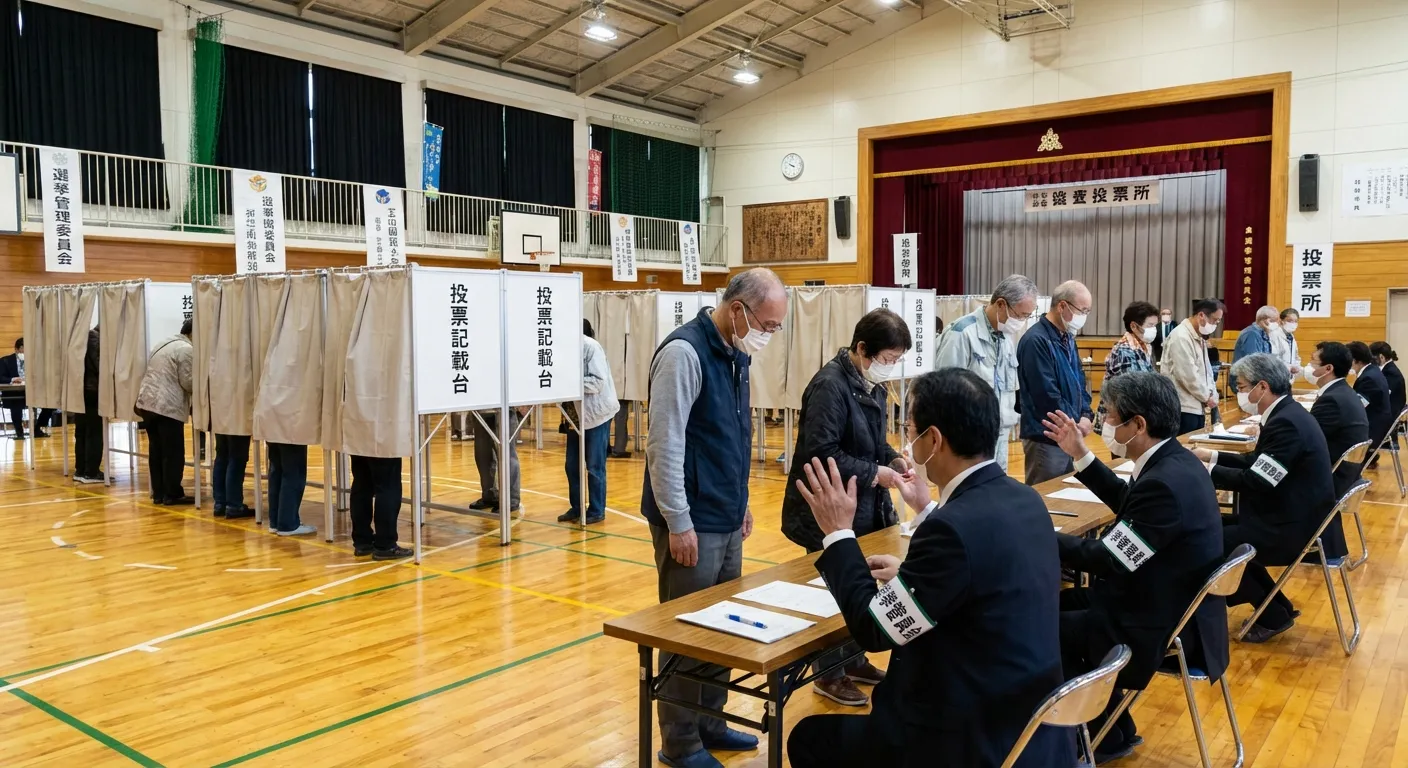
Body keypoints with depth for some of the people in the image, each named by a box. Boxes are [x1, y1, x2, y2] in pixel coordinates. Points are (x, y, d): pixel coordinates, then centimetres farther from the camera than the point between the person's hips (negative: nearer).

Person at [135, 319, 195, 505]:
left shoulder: (164, 343, 20)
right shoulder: (186, 349, -9)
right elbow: (187, 382, -11)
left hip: (148, 401, 9)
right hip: (167, 406, -9)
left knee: (156, 451, 11)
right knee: (173, 453, -2)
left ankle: (158, 493, 15)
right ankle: (172, 494, 2)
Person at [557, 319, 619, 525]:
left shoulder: (590, 346, -16)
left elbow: (599, 381, -21)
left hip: (596, 414, -6)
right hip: (575, 414, 6)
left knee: (595, 466, 4)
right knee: (572, 465, 11)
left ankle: (596, 511, 15)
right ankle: (575, 508, 25)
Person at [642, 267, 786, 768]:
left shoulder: (736, 353, 10)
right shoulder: (685, 352, -17)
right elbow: (665, 444, -20)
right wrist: (678, 523, -19)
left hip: (727, 519, 8)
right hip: (692, 522, -8)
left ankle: (709, 723, 30)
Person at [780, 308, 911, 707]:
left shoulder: (871, 384, 6)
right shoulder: (830, 386, -22)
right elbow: (822, 454, -25)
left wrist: (892, 458, -1)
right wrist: (874, 474, -20)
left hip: (863, 508, 9)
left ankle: (853, 660, 35)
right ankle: (829, 675, 21)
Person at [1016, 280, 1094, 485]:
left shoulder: (1067, 338, 12)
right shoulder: (1036, 341, -19)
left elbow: (1079, 380, 18)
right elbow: (1047, 395, -22)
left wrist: (1085, 415, 1)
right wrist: (1076, 422, -11)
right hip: (1046, 437, -9)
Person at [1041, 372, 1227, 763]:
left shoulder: (1164, 482, -29)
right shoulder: (1175, 462, 1)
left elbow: (1109, 560, -24)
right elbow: (1129, 504, 19)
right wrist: (1081, 456, 15)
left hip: (1165, 628, -10)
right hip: (1178, 607, 10)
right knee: (1063, 603, 15)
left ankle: (1106, 737, 18)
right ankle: (1112, 728, 24)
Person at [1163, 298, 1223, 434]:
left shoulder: (1200, 337, 17)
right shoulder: (1181, 337, -16)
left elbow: (1206, 369, 19)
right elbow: (1188, 375, -20)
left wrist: (1212, 394, 3)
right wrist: (1206, 397, -8)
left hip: (1197, 407, 10)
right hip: (1183, 409, -10)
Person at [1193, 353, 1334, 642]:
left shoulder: (1285, 423, -23)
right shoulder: (1287, 413, 8)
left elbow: (1255, 481, -24)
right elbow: (1257, 464, 15)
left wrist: (1206, 471, -14)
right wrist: (1211, 456, 12)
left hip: (1292, 528, -10)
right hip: (1293, 516, 10)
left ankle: (1274, 616, 9)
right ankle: (1276, 606, 22)